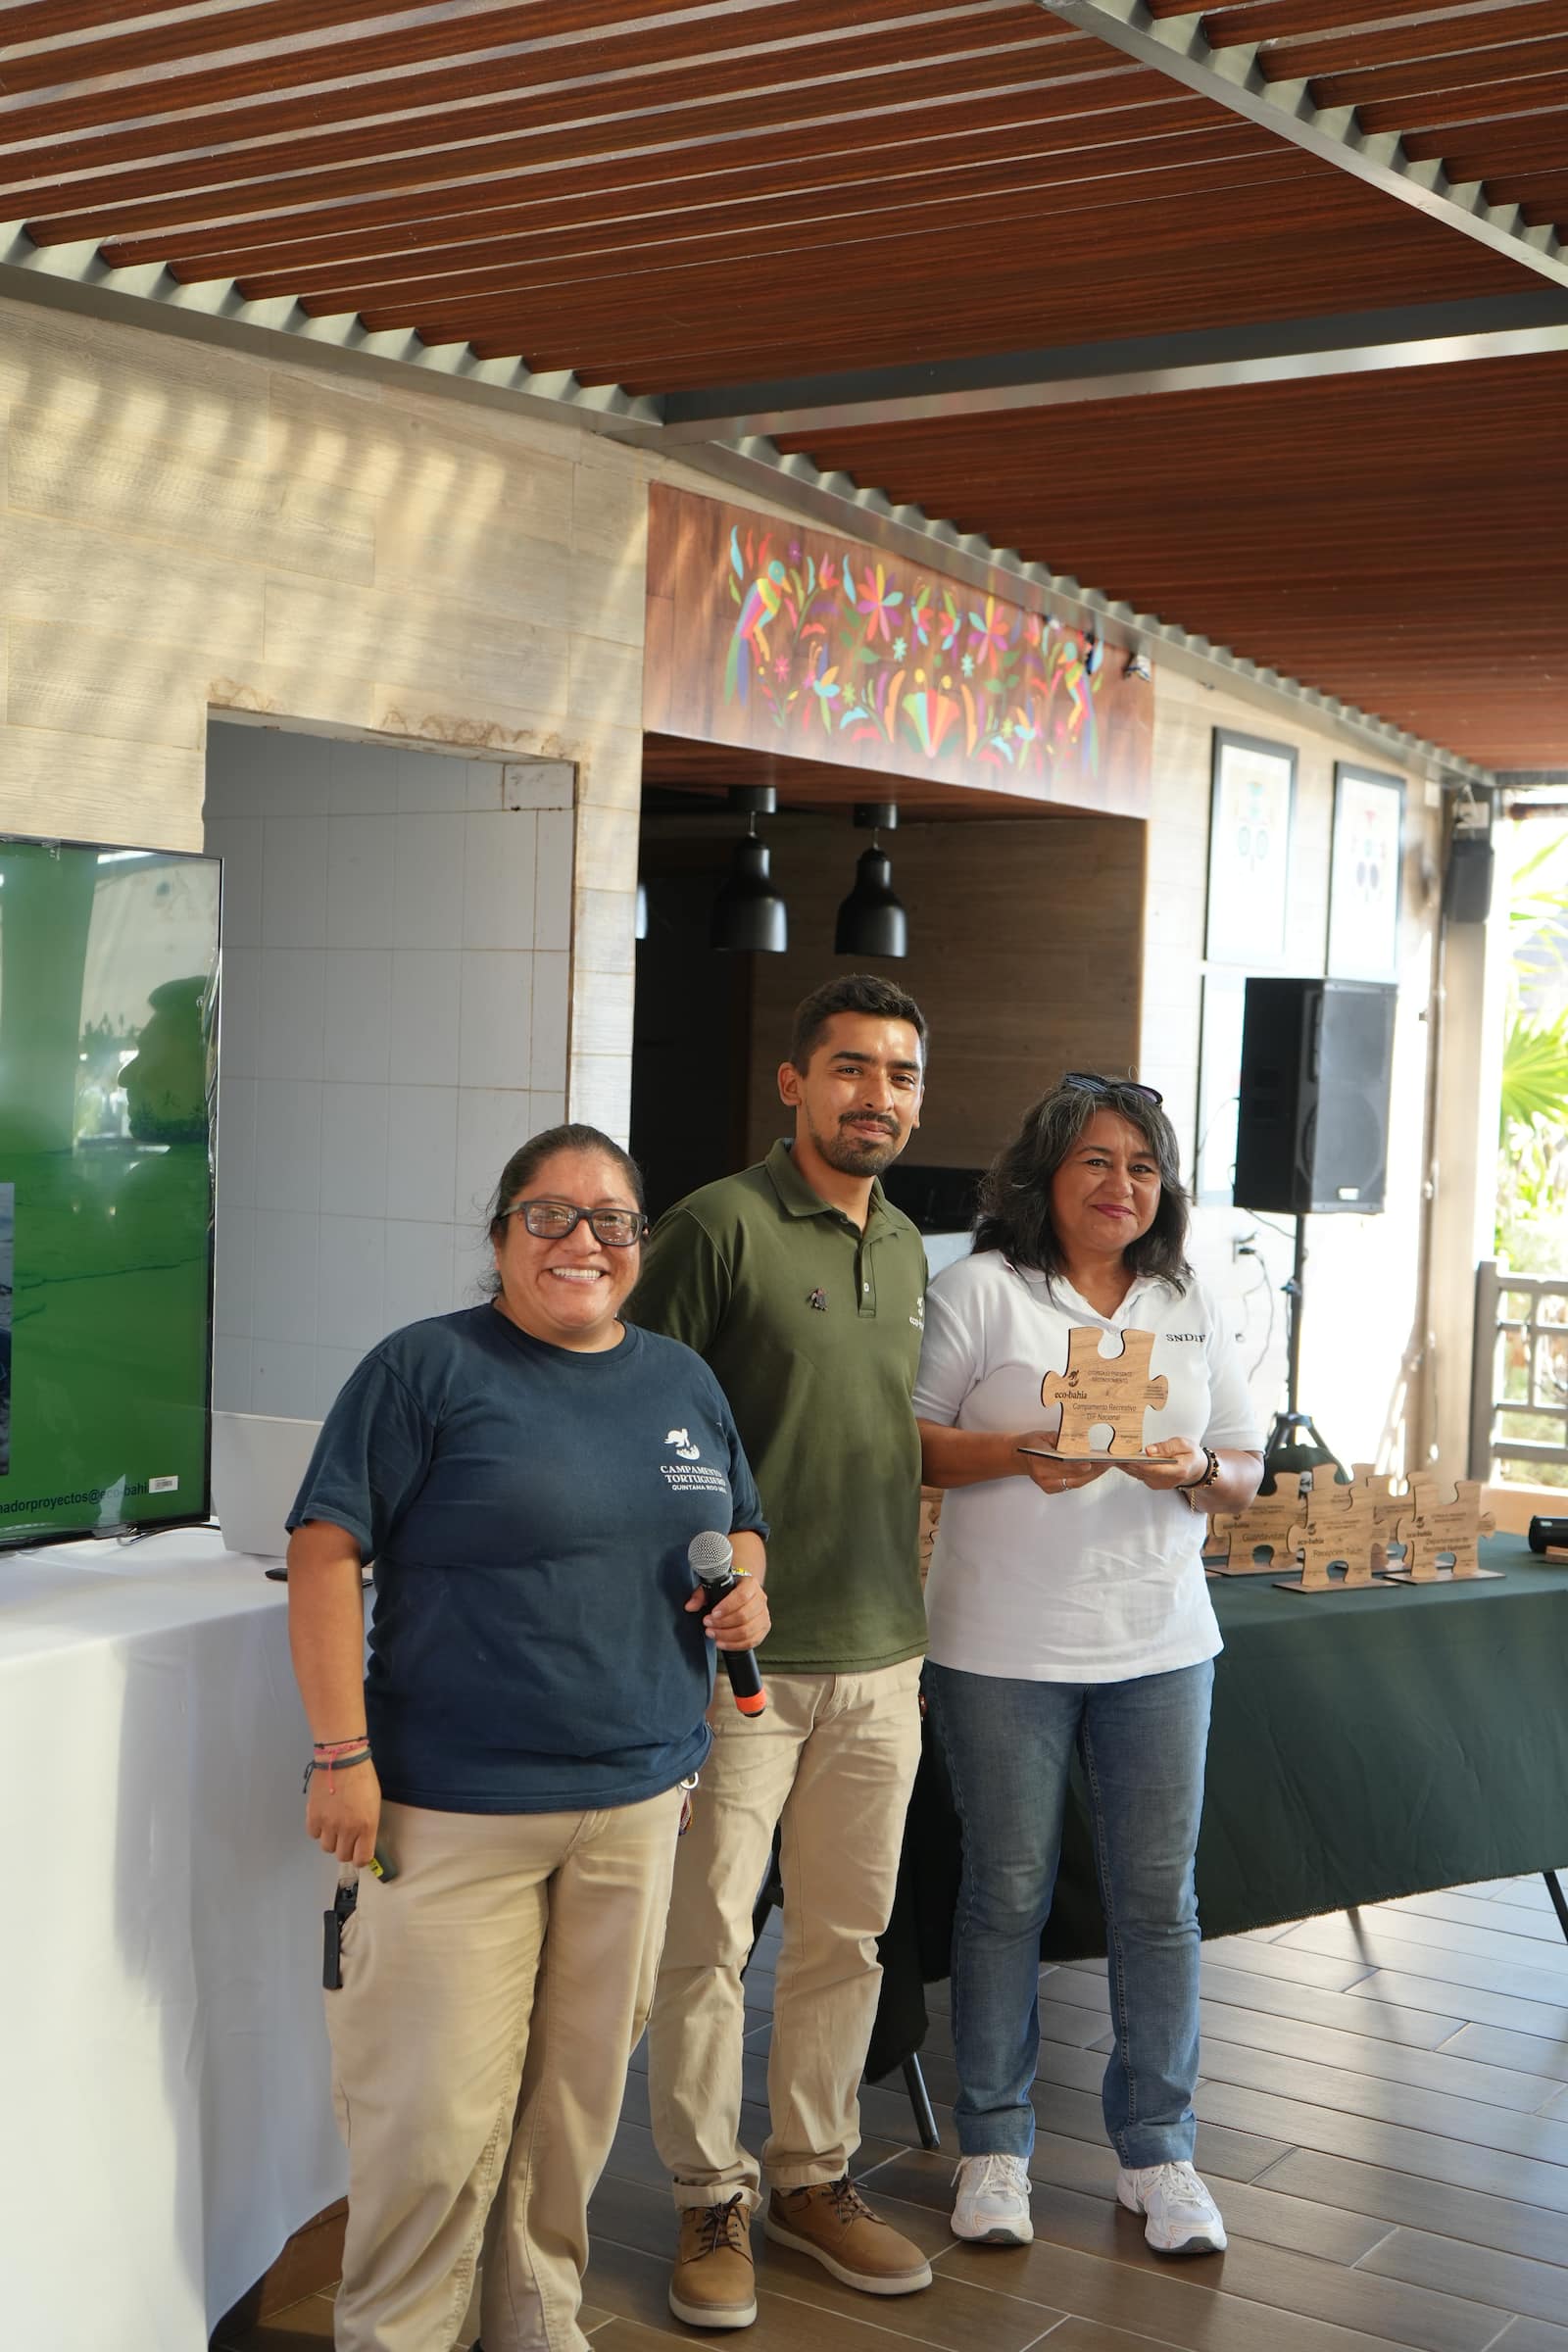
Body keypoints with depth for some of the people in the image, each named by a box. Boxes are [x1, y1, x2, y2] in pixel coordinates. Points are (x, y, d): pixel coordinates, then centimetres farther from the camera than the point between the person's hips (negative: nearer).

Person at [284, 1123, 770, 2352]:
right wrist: (343, 1754, -15)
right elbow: (327, 1556, -11)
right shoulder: (428, 1367, -8)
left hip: (637, 1798, 6)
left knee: (580, 2090, 16)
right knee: (438, 2110, -2)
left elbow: (740, 1525, 24)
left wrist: (747, 1588, 0)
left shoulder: (685, 1383, 11)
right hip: (454, 1810, -5)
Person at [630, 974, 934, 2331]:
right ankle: (712, 2199, 19)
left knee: (844, 1935, 14)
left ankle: (815, 2174, 29)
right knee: (709, 1939, 3)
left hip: (879, 1659, 6)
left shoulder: (905, 1250, 13)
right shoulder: (721, 1226, -9)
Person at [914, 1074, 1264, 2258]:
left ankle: (1157, 2149, 22)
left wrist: (1197, 1472, -10)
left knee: (1159, 1897, 7)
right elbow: (909, 1441, -5)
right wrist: (1018, 1455, -21)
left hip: (1159, 1646, 4)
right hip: (1003, 1648, -3)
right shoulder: (982, 1288, -3)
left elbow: (1248, 1471, 12)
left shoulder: (1191, 1306, 9)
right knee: (1007, 1894, 6)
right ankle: (994, 2147, 22)